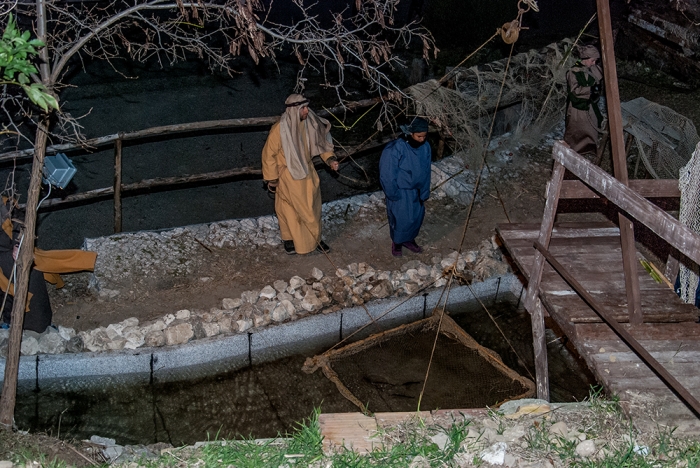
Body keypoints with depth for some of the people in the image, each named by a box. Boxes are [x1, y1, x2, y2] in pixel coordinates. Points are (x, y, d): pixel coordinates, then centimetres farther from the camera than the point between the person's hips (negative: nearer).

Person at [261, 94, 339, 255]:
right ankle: (288, 239, 32)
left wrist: (330, 159, -12)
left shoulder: (309, 124, -11)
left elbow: (321, 141, 4)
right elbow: (269, 154, -16)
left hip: (307, 172, 5)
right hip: (288, 176, -5)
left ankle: (315, 239, 31)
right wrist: (272, 179, -10)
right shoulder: (280, 129, -26)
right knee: (289, 209, 11)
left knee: (312, 207, 14)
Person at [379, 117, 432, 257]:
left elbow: (426, 172, 2)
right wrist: (393, 194, -14)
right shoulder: (397, 148, -27)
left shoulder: (425, 147, -9)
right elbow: (388, 173, -20)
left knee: (417, 216, 15)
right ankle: (396, 243, 27)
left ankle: (409, 239, 39)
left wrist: (424, 193, 3)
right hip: (400, 191, -6)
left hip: (416, 189, 6)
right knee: (400, 218, 2)